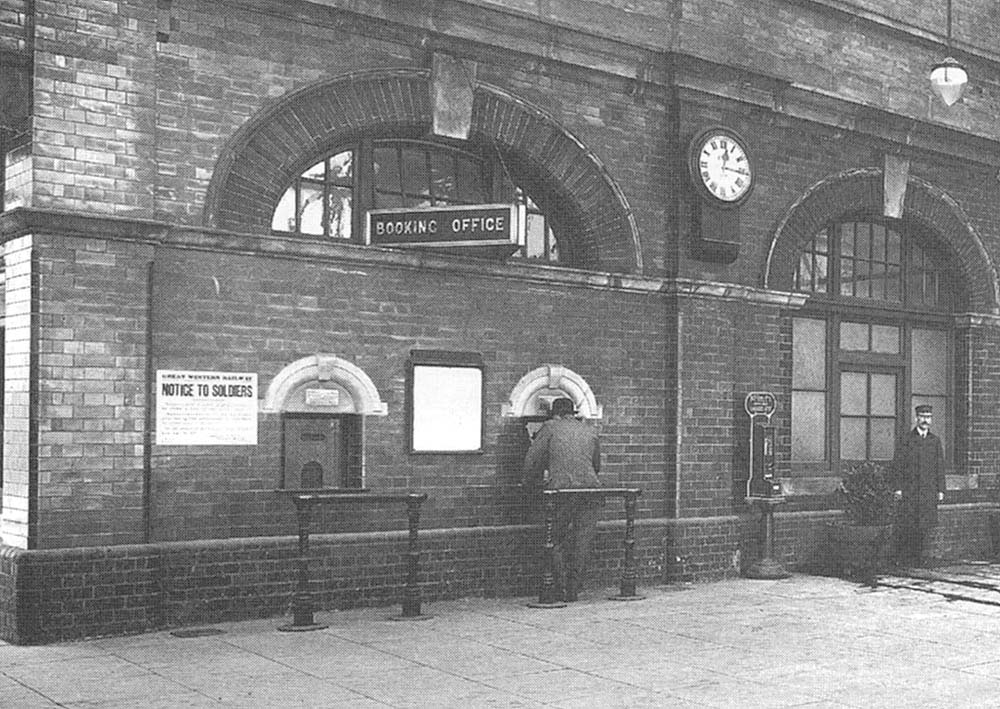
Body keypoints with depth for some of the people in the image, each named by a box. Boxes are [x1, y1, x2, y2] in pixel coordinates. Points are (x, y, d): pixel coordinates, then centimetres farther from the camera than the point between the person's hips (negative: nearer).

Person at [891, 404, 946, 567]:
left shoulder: (935, 441, 12)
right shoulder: (906, 440, 4)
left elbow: (940, 466, 12)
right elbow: (897, 465, 1)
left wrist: (940, 490, 5)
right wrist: (898, 488, -6)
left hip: (929, 489, 2)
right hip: (909, 489, -2)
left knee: (926, 523, -5)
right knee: (908, 524, -2)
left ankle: (921, 556, 4)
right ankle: (905, 557, 6)